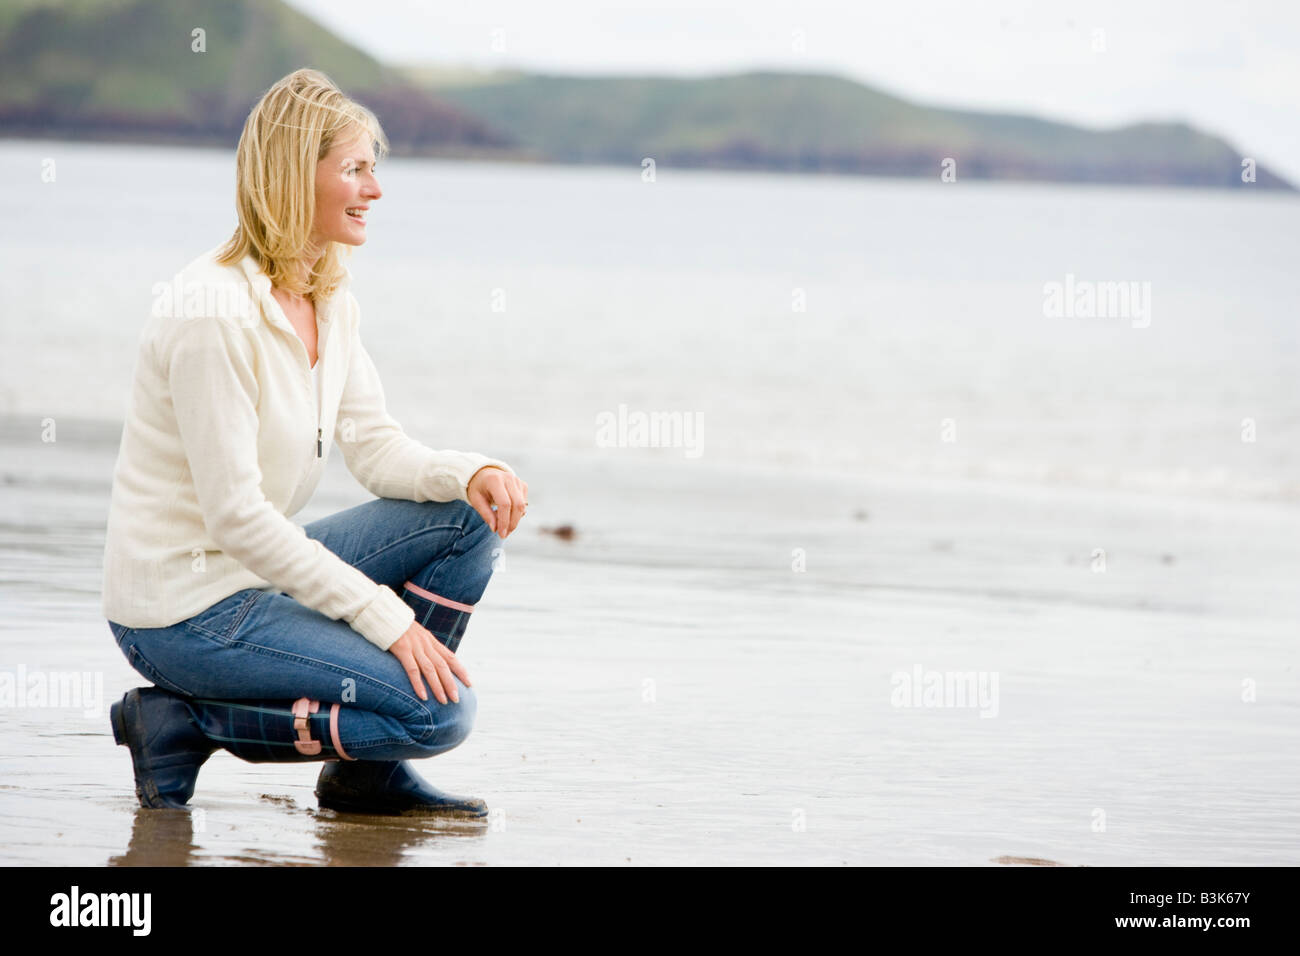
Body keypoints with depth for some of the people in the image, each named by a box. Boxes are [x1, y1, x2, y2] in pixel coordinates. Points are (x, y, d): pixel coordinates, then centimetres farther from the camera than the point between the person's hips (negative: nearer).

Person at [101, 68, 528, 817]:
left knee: (470, 519, 1)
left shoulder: (330, 297, 7)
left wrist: (473, 473, -14)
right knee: (439, 709, -18)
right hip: (183, 607, -9)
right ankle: (183, 723, -6)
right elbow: (235, 513, -24)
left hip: (261, 569, 9)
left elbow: (377, 447, 9)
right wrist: (387, 619, -23)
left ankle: (367, 772, 6)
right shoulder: (214, 313, -22)